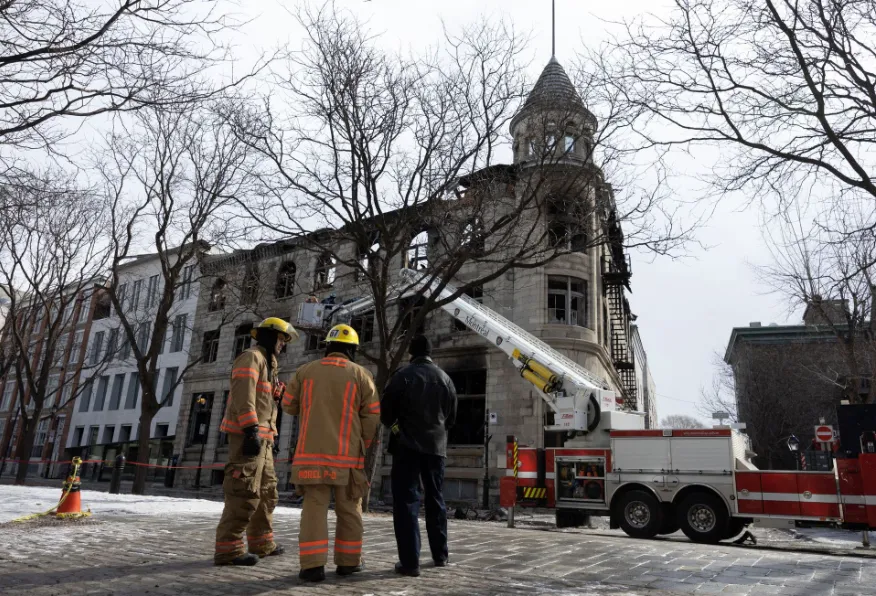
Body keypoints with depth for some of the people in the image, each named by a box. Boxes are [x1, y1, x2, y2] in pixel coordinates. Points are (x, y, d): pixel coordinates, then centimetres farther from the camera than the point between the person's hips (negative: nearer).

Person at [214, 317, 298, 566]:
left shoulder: (266, 364, 25)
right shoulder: (251, 358, -6)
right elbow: (243, 397, -19)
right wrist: (251, 430, -27)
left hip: (261, 437, 11)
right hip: (248, 434, -11)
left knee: (267, 491, 16)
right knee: (245, 492, -12)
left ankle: (261, 543, 24)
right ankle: (228, 548, -8)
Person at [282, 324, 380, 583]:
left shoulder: (306, 371, 6)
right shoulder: (360, 374, 1)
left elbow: (289, 406, 13)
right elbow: (372, 416, -1)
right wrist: (363, 445, 11)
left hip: (311, 451, 1)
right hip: (347, 453, -1)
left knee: (314, 506, 2)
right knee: (349, 508, 11)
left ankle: (313, 564, -4)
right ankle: (348, 561, 17)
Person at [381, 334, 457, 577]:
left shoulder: (403, 375, -9)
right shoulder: (445, 379, 6)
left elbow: (385, 411, -5)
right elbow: (451, 417, 13)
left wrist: (396, 425, 14)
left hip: (407, 445, -4)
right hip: (436, 445, 5)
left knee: (406, 500, -1)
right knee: (435, 499, 16)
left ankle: (410, 561, -4)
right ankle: (440, 555, 23)